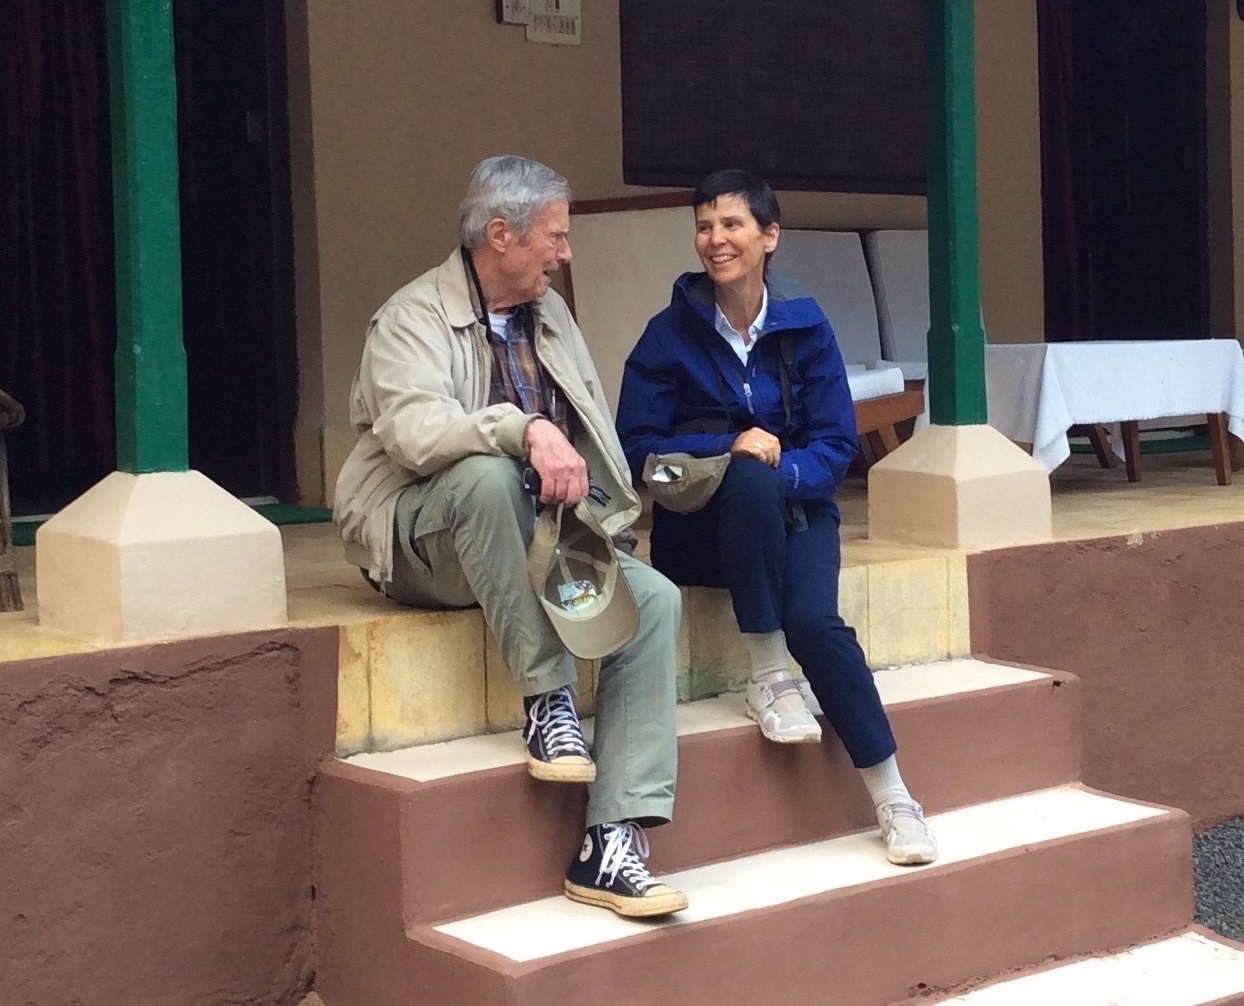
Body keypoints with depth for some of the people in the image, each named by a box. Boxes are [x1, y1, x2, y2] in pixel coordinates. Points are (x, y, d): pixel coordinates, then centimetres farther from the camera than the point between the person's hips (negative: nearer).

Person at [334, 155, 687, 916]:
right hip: (431, 541, -6)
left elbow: (594, 431, 18)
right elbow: (414, 432, -25)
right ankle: (548, 699, -27)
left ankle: (613, 843, -26)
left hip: (544, 535, 6)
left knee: (654, 599, -20)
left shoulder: (550, 313, 15)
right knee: (488, 474, -38)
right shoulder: (415, 318, -7)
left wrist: (592, 510, -2)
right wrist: (527, 430, -38)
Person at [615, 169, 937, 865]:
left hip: (794, 512, 1)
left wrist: (782, 471, -21)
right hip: (699, 527, -1)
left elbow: (837, 445, 0)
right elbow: (637, 448, -6)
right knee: (749, 478, -36)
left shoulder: (805, 326, 1)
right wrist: (728, 447, -21)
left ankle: (895, 801, -20)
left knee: (814, 619, -29)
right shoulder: (671, 332, -3)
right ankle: (770, 678, -27)